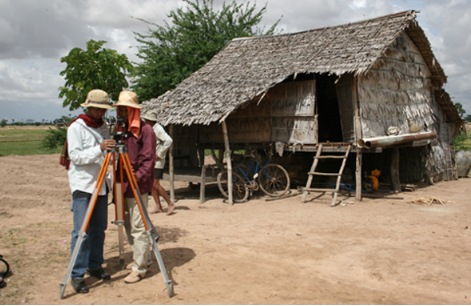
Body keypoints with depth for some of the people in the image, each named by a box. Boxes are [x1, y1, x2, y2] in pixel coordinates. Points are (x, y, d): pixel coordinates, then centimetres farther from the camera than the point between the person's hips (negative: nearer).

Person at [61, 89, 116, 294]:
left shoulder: (103, 127, 12)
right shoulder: (76, 127, -7)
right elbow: (76, 156, -18)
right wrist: (99, 148, -28)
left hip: (101, 184, 6)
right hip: (83, 185, -6)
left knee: (99, 229, 11)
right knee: (82, 231, -7)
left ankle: (95, 266, 23)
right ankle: (77, 275, 1)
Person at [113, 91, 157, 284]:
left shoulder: (145, 130, -9)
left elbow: (148, 160, -12)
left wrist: (137, 177, -22)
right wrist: (117, 180, 5)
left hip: (138, 187, -8)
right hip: (123, 186, 8)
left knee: (138, 227, -4)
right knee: (129, 226, 15)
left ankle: (140, 268, 4)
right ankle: (143, 259, 29)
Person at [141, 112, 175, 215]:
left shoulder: (158, 129, -13)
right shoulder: (150, 129, 14)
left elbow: (169, 140, -26)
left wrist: (159, 154, -22)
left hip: (157, 161, -9)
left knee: (155, 184, -12)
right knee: (151, 184, 7)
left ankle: (170, 204, -1)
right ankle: (158, 207, 13)